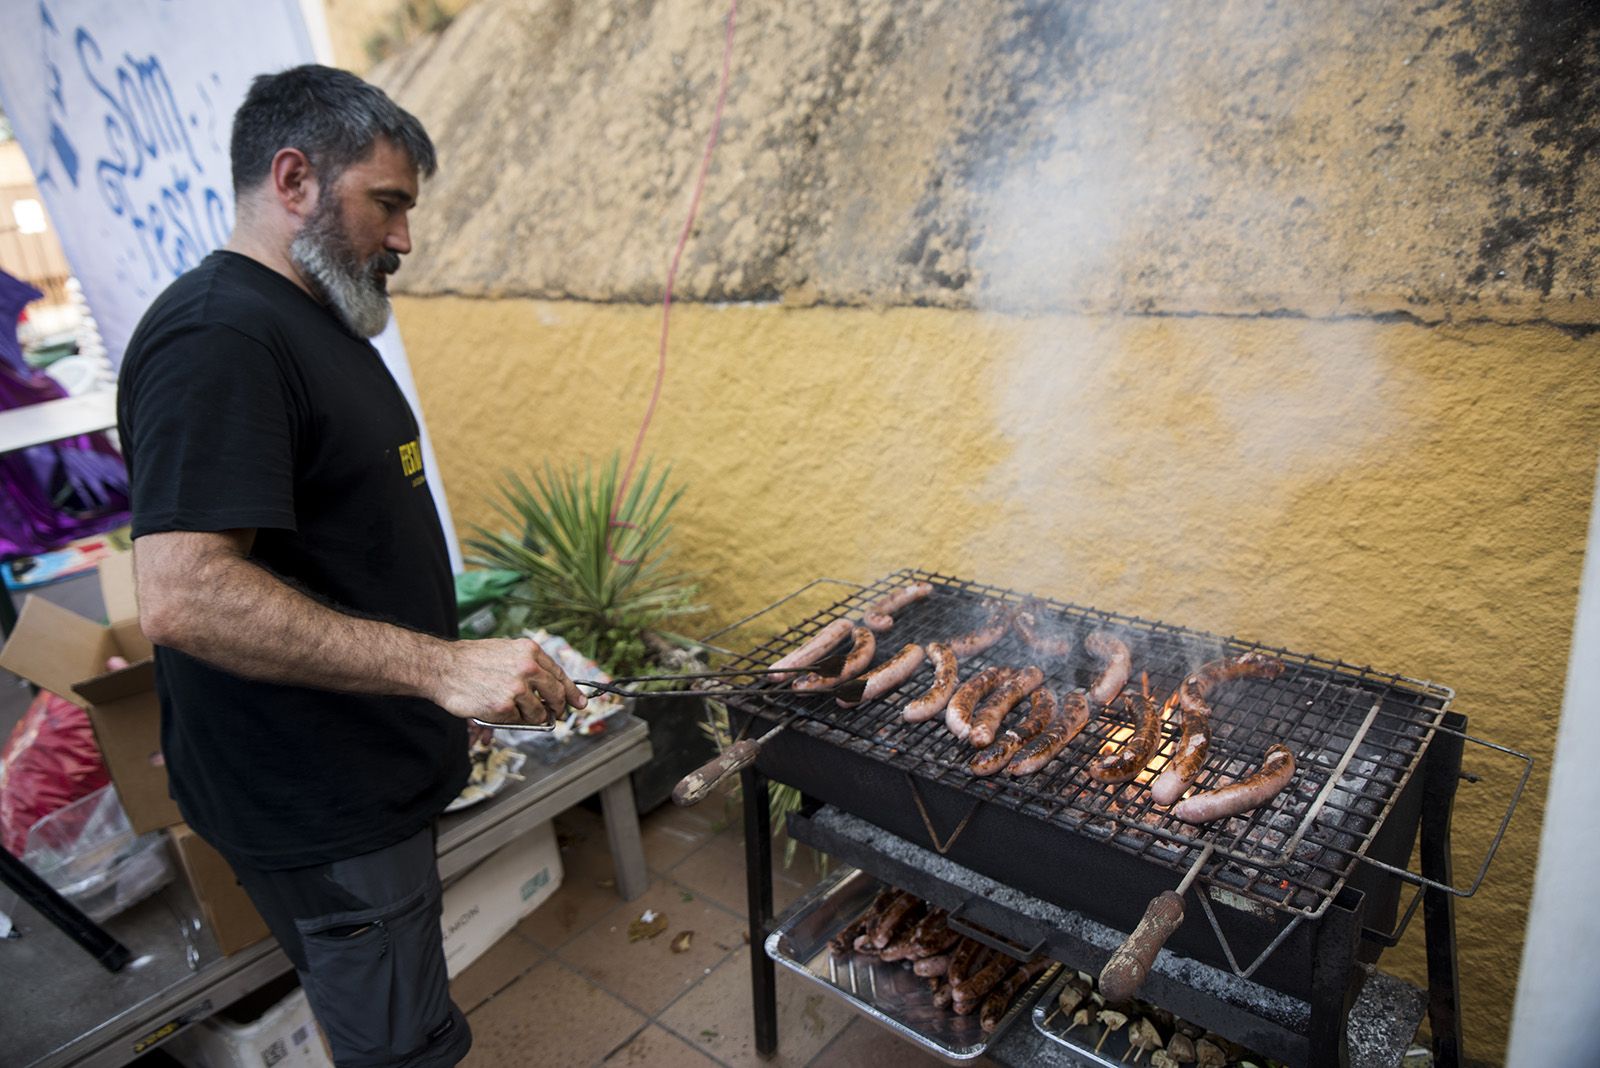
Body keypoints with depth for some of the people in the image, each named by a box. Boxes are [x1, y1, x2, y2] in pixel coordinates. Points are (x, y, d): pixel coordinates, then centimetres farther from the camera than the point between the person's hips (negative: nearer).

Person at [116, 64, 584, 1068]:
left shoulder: (314, 323, 13)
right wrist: (443, 665, -31)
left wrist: (458, 670, 18)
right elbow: (183, 596, -29)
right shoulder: (215, 336, -20)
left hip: (371, 775, 9)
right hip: (317, 806, -9)